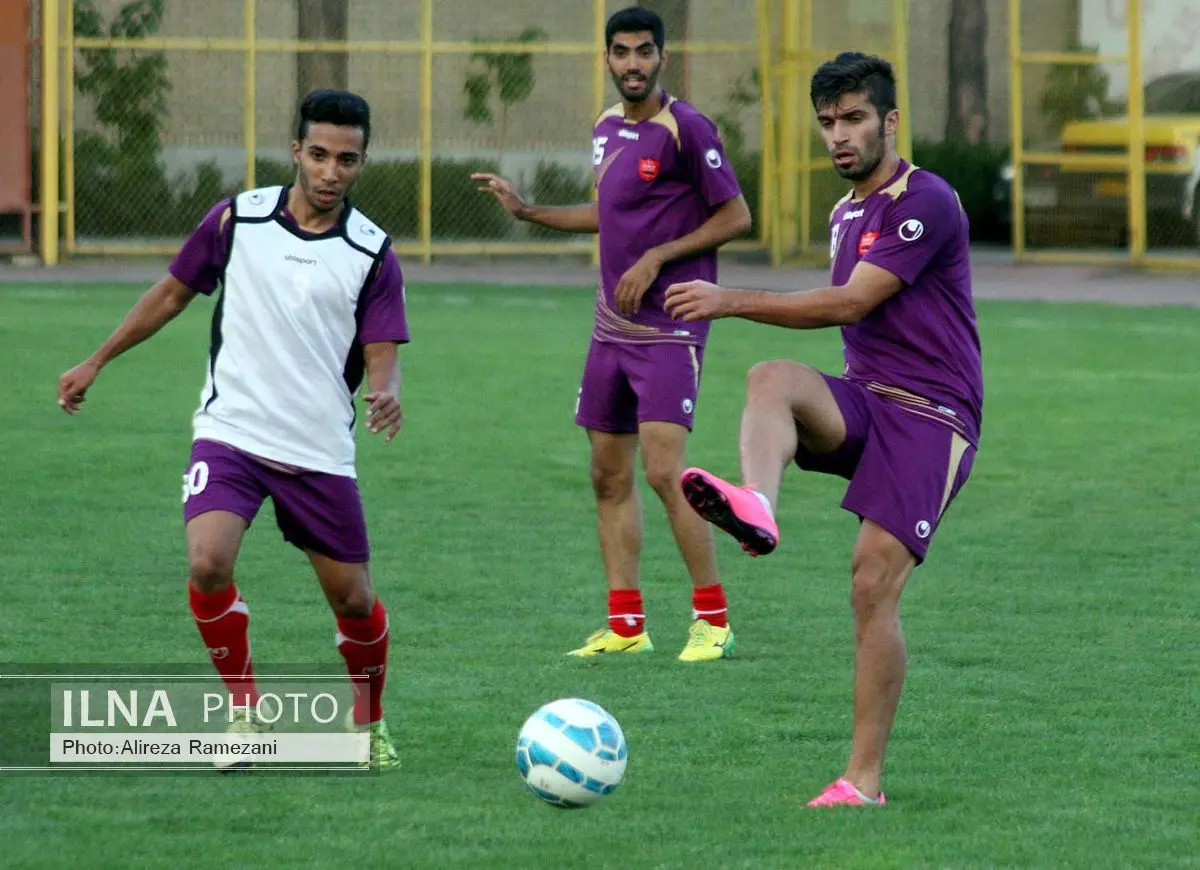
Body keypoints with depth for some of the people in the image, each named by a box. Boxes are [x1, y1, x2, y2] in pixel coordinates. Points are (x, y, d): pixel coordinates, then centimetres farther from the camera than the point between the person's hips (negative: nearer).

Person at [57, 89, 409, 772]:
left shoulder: (373, 254, -3)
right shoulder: (237, 220, 0)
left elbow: (382, 357, -4)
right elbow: (173, 293, 13)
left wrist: (388, 395, -28)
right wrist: (96, 363, 17)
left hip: (321, 452, 0)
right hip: (230, 433, 0)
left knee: (354, 599, 5)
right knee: (208, 564, -23)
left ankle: (370, 722, 33)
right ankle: (245, 711, -3)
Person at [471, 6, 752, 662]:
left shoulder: (686, 129, -12)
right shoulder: (607, 127, 12)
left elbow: (735, 217, -11)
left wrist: (657, 259, -16)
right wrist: (527, 211, 22)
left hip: (668, 328, -8)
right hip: (612, 329, 8)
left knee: (663, 471, -15)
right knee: (609, 477, 7)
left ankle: (713, 619, -5)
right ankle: (626, 625, 13)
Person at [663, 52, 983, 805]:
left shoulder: (925, 201, -10)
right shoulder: (846, 215, 18)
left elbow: (851, 303, -18)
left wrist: (732, 301, -21)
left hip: (929, 415, -7)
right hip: (863, 403, 7)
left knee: (874, 585, -15)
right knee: (772, 378, -26)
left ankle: (865, 780, -8)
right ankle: (756, 507, -56)